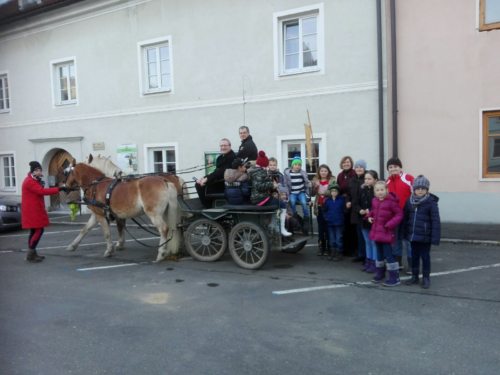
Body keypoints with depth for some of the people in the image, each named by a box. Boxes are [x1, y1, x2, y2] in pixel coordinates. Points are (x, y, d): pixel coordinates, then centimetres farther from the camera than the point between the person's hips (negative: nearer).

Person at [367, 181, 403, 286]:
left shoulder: (391, 201, -16)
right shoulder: (374, 201, 6)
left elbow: (399, 214, -15)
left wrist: (390, 224, -23)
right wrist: (370, 216, 6)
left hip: (386, 232, -7)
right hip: (376, 231, 7)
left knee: (388, 254, -5)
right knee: (379, 253, 19)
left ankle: (394, 277, 3)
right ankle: (380, 273, 34)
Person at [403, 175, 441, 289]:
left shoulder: (431, 202, -12)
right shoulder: (409, 201, 4)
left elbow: (435, 221, -13)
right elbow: (406, 218, 11)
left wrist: (435, 237, -16)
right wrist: (405, 233, 11)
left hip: (425, 237, -5)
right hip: (413, 235, 5)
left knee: (425, 257, 7)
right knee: (414, 256, 15)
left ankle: (426, 278, 21)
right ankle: (414, 276, 28)